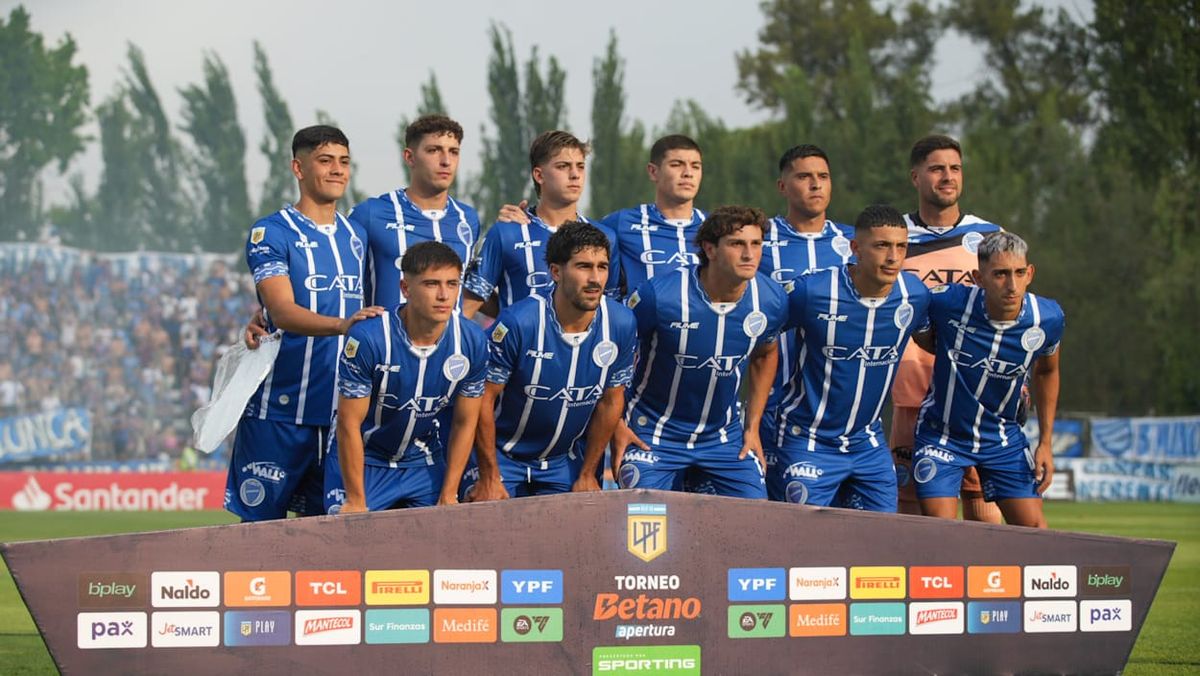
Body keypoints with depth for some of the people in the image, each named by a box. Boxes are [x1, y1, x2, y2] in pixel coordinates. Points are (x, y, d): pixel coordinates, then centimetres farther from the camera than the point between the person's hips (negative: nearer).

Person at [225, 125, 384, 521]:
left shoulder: (355, 236, 14)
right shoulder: (270, 233, -5)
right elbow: (283, 312, -19)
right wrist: (343, 325, -35)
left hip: (341, 408, 6)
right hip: (280, 409, -5)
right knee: (263, 520, -3)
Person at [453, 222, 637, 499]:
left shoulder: (621, 324, -11)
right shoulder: (518, 322, -23)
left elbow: (611, 401, 2)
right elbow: (483, 398, -16)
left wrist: (587, 475, 6)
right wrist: (489, 479, -15)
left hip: (562, 463, 4)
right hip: (502, 457, -4)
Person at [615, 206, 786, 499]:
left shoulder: (771, 301, -9)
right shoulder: (660, 295, -23)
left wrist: (753, 427, 11)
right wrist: (616, 426, -9)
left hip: (724, 437, 4)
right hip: (653, 436, -4)